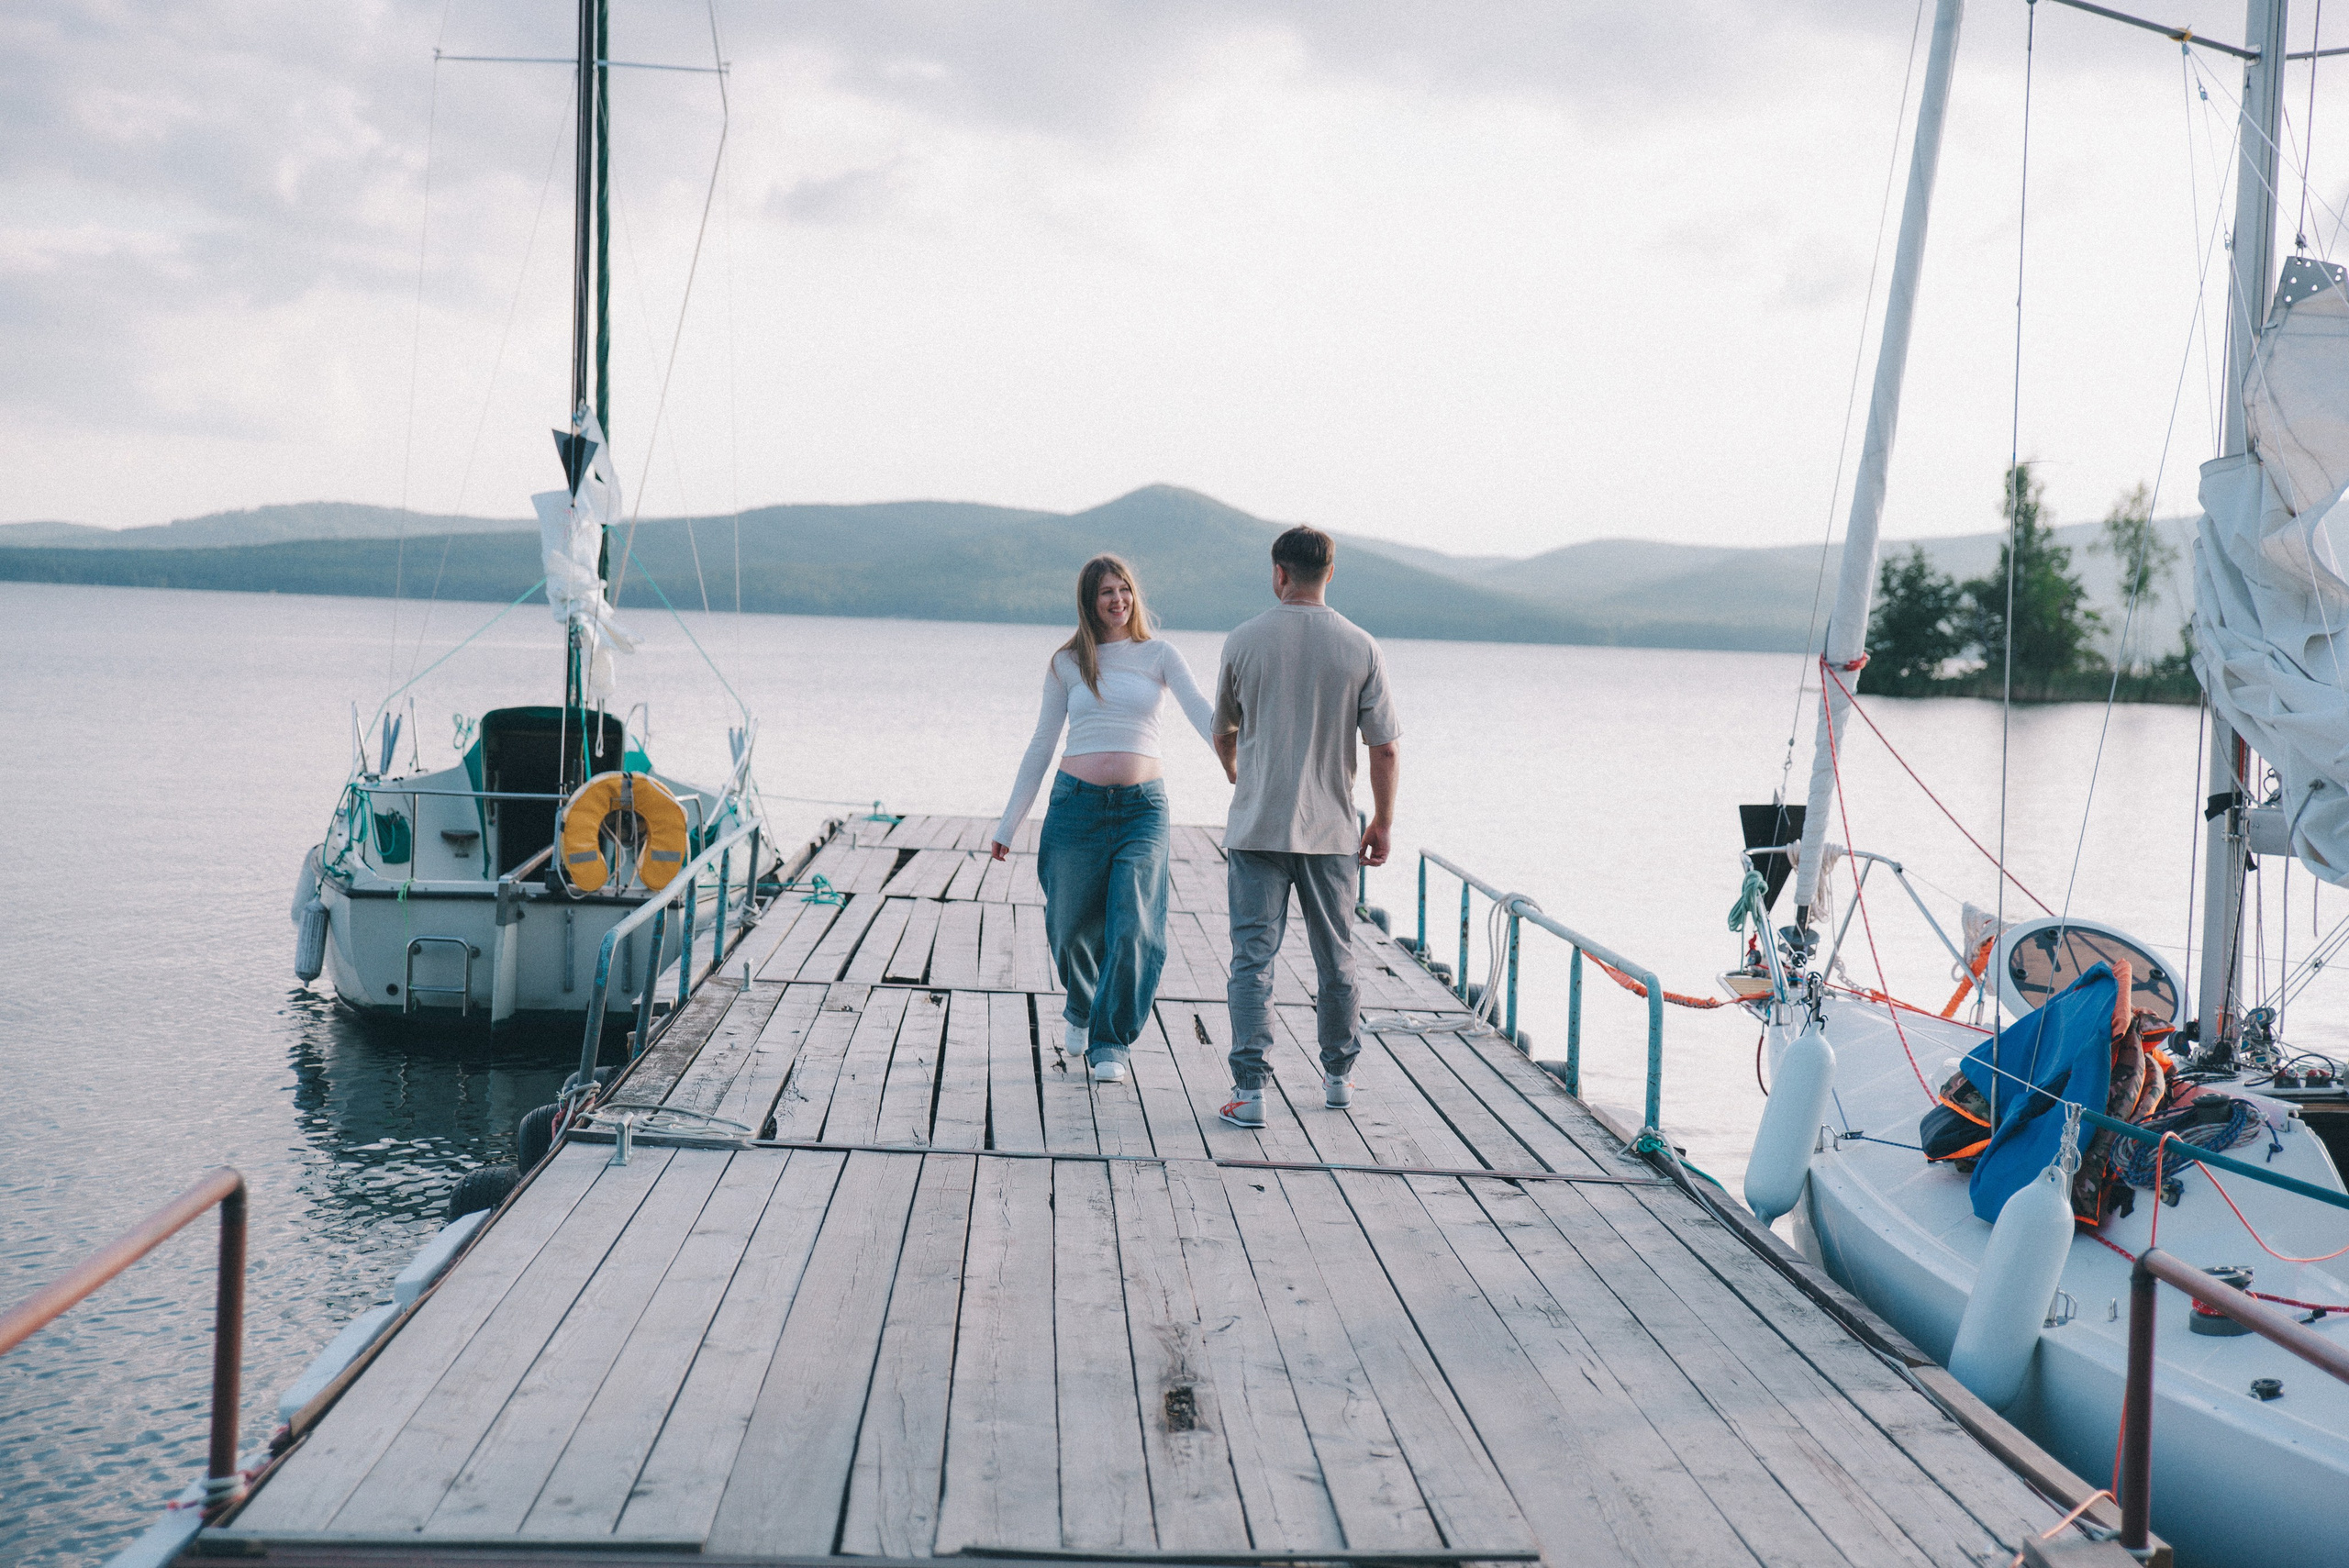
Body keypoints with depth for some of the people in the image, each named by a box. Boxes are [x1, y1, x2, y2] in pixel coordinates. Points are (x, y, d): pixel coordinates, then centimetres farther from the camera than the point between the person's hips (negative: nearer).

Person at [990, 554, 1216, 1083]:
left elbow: (1199, 708, -11)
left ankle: (1109, 1043, 2)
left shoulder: (1159, 655, 6)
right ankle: (1081, 1008, 38)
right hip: (1076, 803, 1)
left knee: (1135, 930, -12)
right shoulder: (1067, 664, 8)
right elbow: (1041, 745, 12)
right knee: (1072, 928, 8)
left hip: (1142, 807, -1)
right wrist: (1009, 822, 11)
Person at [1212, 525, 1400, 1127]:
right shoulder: (1360, 648, -3)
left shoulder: (1244, 642, -2)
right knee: (1335, 957, 15)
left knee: (1253, 957, 0)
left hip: (1257, 828, -1)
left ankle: (1250, 1090, -7)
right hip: (1331, 830, 1)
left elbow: (1224, 736, 12)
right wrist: (1383, 823, 9)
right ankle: (1338, 1077, 27)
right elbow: (1385, 749, -3)